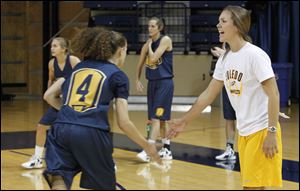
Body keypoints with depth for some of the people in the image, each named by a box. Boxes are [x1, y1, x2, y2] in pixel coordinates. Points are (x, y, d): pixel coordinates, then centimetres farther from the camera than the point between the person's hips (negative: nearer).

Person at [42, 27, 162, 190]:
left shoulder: (79, 67, 24)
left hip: (61, 129, 3)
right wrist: (147, 146, 16)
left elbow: (48, 96, 23)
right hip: (92, 133, -3)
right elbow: (123, 122, 4)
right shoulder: (118, 76, 10)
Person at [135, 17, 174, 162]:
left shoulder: (165, 40, -10)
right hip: (152, 83, 7)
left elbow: (153, 59, -19)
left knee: (156, 117, -12)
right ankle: (166, 150, 22)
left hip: (165, 83, -7)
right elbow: (140, 64, 16)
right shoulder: (147, 44, 9)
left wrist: (150, 45, -4)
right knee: (161, 118, 12)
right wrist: (137, 80, 4)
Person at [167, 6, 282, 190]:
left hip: (262, 130, -7)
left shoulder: (255, 55, -17)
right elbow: (208, 94, 14)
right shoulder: (225, 59, 6)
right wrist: (184, 121, 17)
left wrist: (272, 133, -21)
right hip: (244, 132, 8)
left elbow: (273, 95, -18)